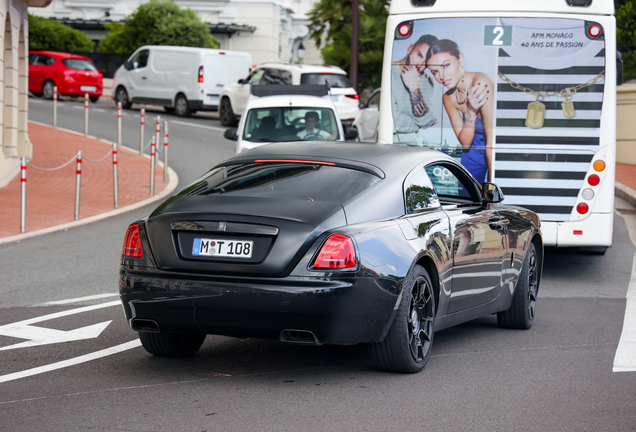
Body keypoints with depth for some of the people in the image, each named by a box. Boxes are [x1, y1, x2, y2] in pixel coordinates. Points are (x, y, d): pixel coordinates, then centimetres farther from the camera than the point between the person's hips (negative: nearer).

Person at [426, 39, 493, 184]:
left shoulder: (481, 82, -26)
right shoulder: (448, 98, -5)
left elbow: (492, 140, -26)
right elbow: (465, 142, -9)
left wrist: (493, 185, -26)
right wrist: (470, 113, -27)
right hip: (475, 151, 5)